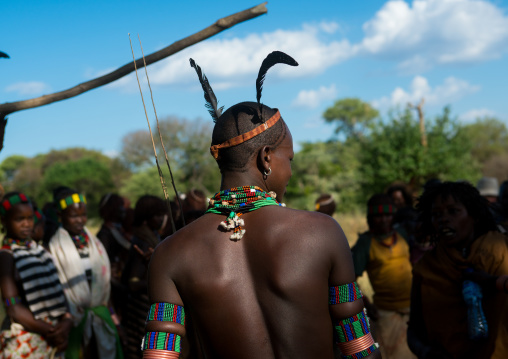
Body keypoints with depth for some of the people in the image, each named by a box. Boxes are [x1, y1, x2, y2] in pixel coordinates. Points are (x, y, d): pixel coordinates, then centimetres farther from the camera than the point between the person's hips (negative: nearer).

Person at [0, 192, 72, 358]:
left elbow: (56, 291, 7)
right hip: (25, 343, -6)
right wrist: (49, 331, -13)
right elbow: (13, 308, -14)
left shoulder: (39, 249, 11)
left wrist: (66, 321, -9)